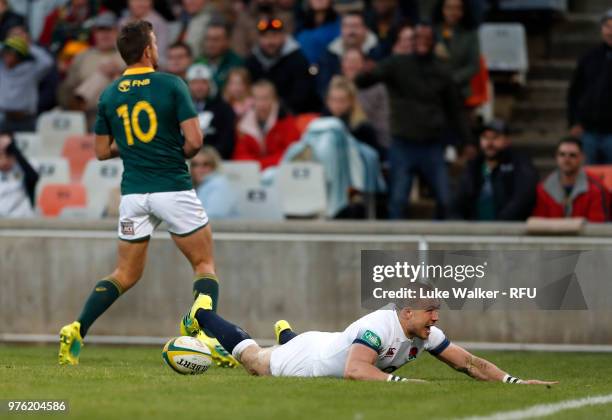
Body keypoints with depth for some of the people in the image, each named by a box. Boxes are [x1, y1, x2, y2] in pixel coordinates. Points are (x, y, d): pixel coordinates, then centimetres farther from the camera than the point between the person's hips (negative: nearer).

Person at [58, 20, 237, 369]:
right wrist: (180, 153, 9)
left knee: (126, 275, 15)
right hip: (174, 188, -4)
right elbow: (194, 140, -12)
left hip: (133, 193, 4)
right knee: (205, 265, 9)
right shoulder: (171, 85, -7)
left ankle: (77, 331, -2)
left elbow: (102, 151, 12)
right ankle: (206, 335, -13)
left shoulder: (109, 95, 6)